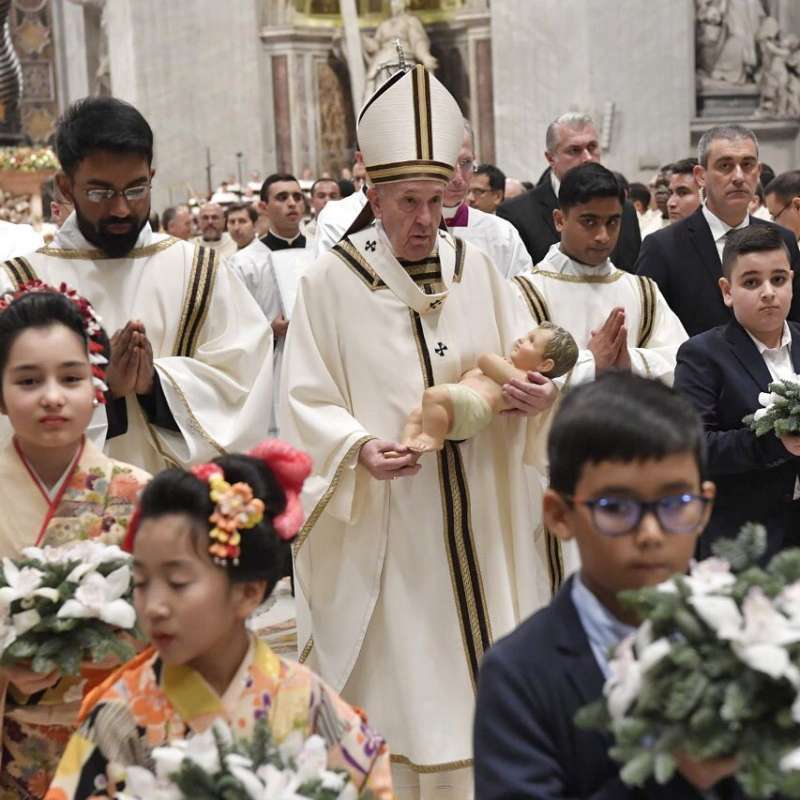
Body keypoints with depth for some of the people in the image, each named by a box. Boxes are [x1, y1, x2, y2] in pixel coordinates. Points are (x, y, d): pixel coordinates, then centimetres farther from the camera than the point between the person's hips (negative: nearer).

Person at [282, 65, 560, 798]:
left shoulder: (476, 270, 5)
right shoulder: (332, 281, -5)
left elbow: (526, 362, 6)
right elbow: (307, 401, -6)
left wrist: (537, 394, -16)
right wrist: (359, 449, -23)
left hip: (479, 521, 4)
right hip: (382, 527, -3)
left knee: (485, 674, 10)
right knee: (396, 687, 2)